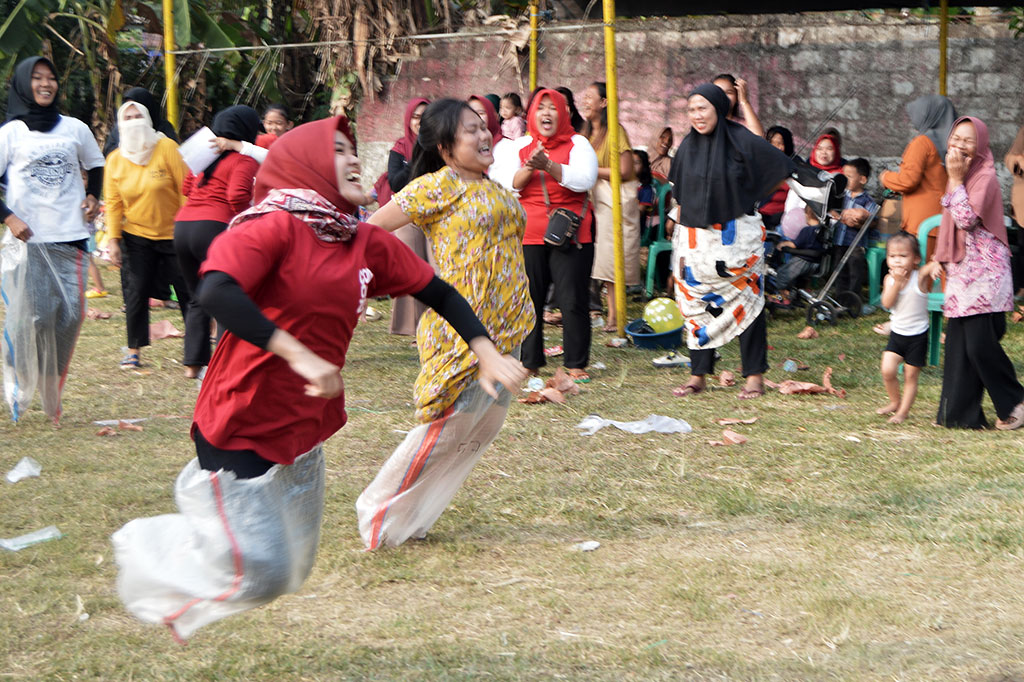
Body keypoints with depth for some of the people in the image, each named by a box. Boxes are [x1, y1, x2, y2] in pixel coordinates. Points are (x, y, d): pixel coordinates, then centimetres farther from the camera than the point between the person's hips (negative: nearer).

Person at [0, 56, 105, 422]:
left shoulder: (75, 129, 10)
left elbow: (95, 166, 26)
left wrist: (93, 197, 8)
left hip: (70, 240, 3)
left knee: (69, 316, -2)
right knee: (33, 317, -8)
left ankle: (52, 391, 12)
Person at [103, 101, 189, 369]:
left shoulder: (166, 148, -9)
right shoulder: (115, 160, 1)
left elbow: (186, 189, -8)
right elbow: (113, 203, 4)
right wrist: (113, 239, -3)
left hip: (173, 234, -2)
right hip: (137, 237, 2)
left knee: (187, 291, 1)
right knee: (137, 291, -1)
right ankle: (133, 351, 11)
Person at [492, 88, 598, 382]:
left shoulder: (577, 144, 3)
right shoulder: (519, 145, 11)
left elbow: (585, 179, -13)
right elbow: (507, 184, 0)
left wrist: (549, 166, -24)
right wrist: (529, 168, -19)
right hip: (528, 236, 2)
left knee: (573, 301, -3)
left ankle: (577, 363, 5)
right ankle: (529, 362, 12)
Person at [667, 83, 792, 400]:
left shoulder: (743, 142, -9)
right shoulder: (687, 147, 6)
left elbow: (786, 170, -2)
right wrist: (678, 239, 13)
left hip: (736, 237, -4)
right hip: (695, 239, 5)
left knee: (745, 302, 0)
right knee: (697, 303, 6)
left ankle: (755, 375, 7)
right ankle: (698, 375, 13)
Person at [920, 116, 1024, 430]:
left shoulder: (985, 177, -11)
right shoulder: (960, 175, 17)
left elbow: (967, 219, -22)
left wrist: (955, 180, -17)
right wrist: (939, 261, 15)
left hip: (983, 273, -8)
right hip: (961, 271, 8)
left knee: (980, 345, -10)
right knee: (958, 346, 5)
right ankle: (960, 413, 9)